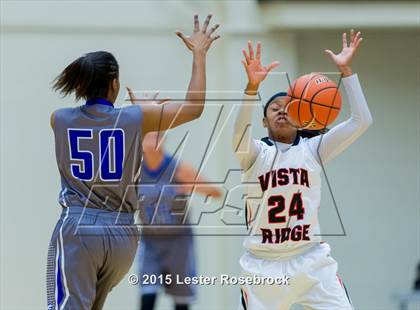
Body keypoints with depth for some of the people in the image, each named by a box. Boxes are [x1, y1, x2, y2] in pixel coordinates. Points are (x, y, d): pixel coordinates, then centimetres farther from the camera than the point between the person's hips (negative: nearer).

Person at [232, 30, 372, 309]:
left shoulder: (313, 150, 6)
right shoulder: (255, 153, 1)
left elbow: (361, 121, -4)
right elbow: (238, 134, -22)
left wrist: (346, 70, -11)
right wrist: (252, 87, -36)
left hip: (312, 262, 1)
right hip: (264, 268, -1)